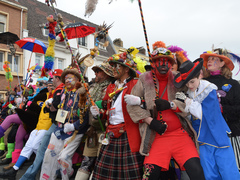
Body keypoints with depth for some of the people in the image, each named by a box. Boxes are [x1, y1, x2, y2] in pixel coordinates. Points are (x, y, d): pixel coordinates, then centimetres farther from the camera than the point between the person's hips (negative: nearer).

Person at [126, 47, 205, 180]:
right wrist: (150, 121, -7)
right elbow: (131, 105, 2)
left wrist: (170, 105, -16)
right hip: (157, 136, 0)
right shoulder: (144, 80, 5)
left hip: (180, 133, 1)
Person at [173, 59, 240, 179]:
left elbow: (205, 113, -17)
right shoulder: (188, 93, 4)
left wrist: (187, 100, -18)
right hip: (204, 140, 4)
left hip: (219, 137, -4)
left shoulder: (209, 90, -11)